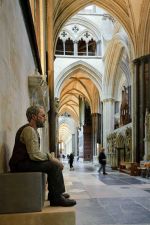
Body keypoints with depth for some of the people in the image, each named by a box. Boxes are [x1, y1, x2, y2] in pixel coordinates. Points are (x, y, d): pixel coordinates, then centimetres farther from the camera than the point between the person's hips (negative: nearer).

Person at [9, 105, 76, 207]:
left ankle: (57, 193, 18)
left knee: (55, 164, 12)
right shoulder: (29, 130, -17)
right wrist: (51, 158, -15)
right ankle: (56, 198, -11)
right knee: (54, 165, -21)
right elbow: (35, 155, -25)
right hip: (21, 165, -11)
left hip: (24, 162, 11)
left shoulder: (33, 130, 16)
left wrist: (50, 157, 2)